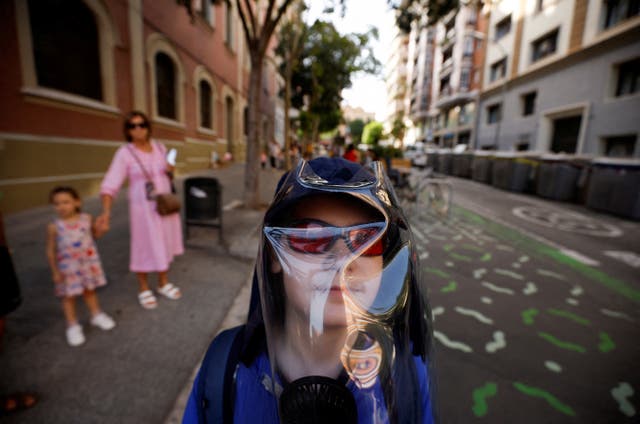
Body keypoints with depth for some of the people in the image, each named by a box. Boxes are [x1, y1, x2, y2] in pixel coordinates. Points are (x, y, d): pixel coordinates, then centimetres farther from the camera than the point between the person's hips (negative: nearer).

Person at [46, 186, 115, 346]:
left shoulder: (86, 218, -6)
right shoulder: (54, 226, -12)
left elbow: (96, 234, 10)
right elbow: (50, 251, -7)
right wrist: (55, 272, -7)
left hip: (89, 261, 2)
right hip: (67, 266, -2)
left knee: (90, 290, 17)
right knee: (69, 296, 9)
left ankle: (96, 315, 34)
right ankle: (73, 326, 24)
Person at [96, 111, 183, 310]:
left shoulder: (160, 147, 2)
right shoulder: (124, 153, -12)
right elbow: (110, 184, -18)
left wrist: (170, 170, -5)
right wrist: (106, 212, -31)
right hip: (143, 208, -4)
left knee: (164, 244, 14)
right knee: (144, 247, 6)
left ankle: (163, 283, 32)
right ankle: (143, 289, 26)